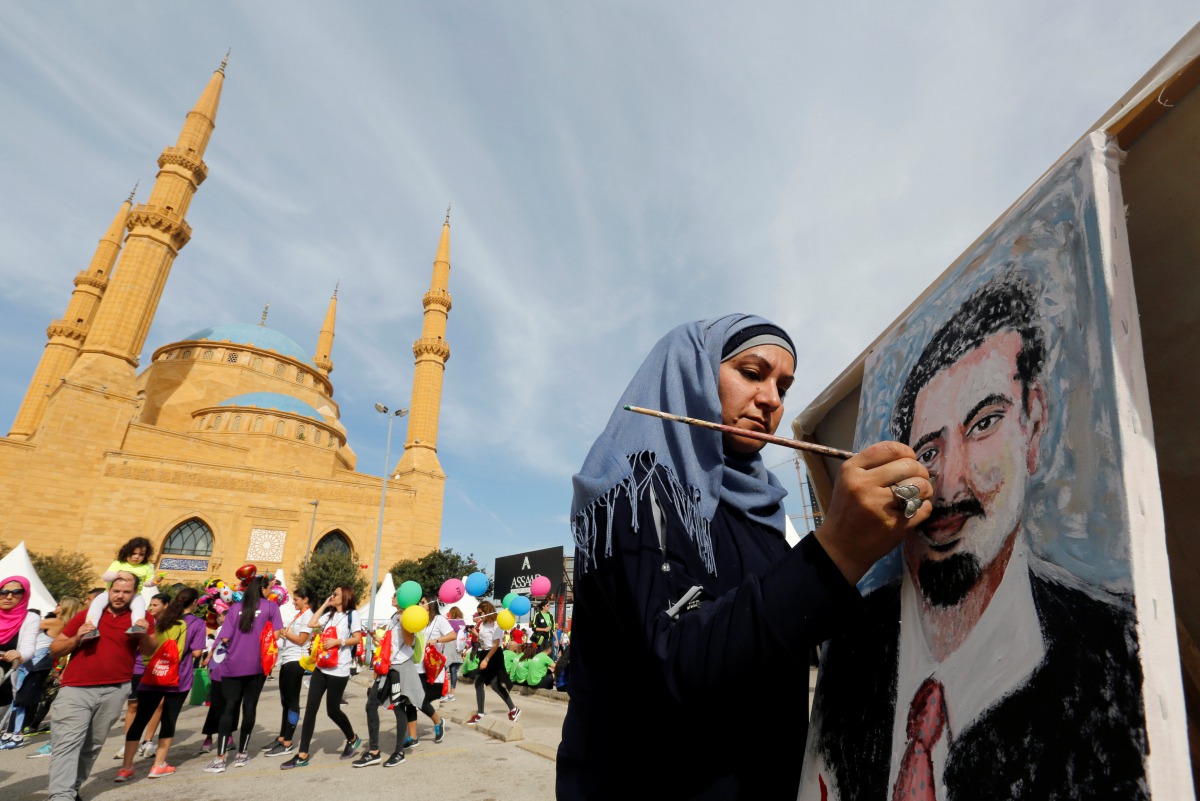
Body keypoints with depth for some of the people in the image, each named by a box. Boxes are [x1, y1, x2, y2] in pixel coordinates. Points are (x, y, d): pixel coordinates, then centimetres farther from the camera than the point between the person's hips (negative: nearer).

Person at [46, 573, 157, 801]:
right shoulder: (87, 614, 7)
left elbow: (149, 653, -1)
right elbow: (54, 649, 10)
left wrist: (144, 635, -21)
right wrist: (76, 638, -9)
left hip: (114, 692, 1)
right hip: (75, 689, 0)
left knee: (93, 745, 8)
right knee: (66, 742, -10)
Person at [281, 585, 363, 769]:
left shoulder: (352, 614, -5)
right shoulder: (329, 614, 14)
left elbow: (358, 639, -10)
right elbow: (312, 624, 0)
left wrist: (337, 641, -21)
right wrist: (324, 604, 5)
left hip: (338, 670, -6)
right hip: (321, 667, 6)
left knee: (332, 710, 2)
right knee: (310, 708, 0)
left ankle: (353, 739, 27)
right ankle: (302, 755, 5)